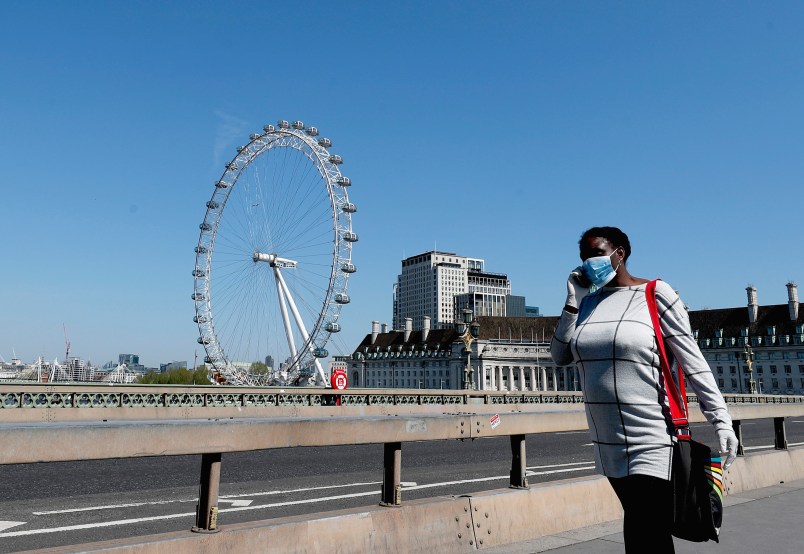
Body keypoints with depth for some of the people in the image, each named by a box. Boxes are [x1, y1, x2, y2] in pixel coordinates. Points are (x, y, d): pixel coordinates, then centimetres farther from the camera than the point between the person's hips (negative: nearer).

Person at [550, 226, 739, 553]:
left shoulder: (655, 293, -7)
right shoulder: (589, 302, 8)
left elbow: (692, 359, -9)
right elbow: (561, 356, 4)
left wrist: (720, 419, -15)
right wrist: (573, 298, -3)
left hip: (650, 442, -6)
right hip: (608, 443, 6)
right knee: (635, 526, 20)